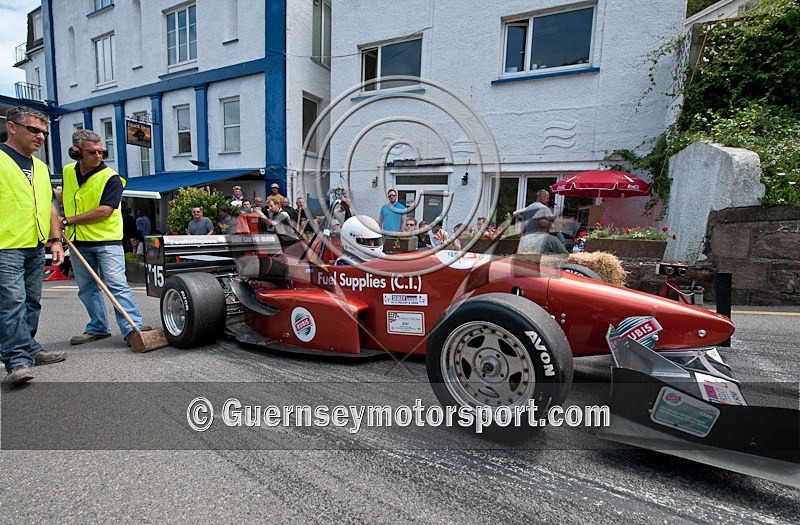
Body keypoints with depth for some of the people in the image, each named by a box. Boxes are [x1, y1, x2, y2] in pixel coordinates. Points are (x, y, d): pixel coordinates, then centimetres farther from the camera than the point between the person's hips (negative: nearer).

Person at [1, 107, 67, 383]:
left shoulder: (41, 167, 18)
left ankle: (29, 349, 24)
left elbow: (49, 206, 20)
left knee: (31, 302, 13)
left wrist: (55, 239, 12)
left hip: (37, 248, 7)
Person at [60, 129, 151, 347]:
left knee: (117, 284, -13)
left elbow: (104, 211, -19)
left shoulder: (111, 178, -10)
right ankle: (98, 328, 23)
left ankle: (133, 327, -13)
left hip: (106, 240, -7)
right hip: (78, 241, 7)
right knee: (86, 288, 12)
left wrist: (69, 220, -13)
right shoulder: (68, 172, 10)